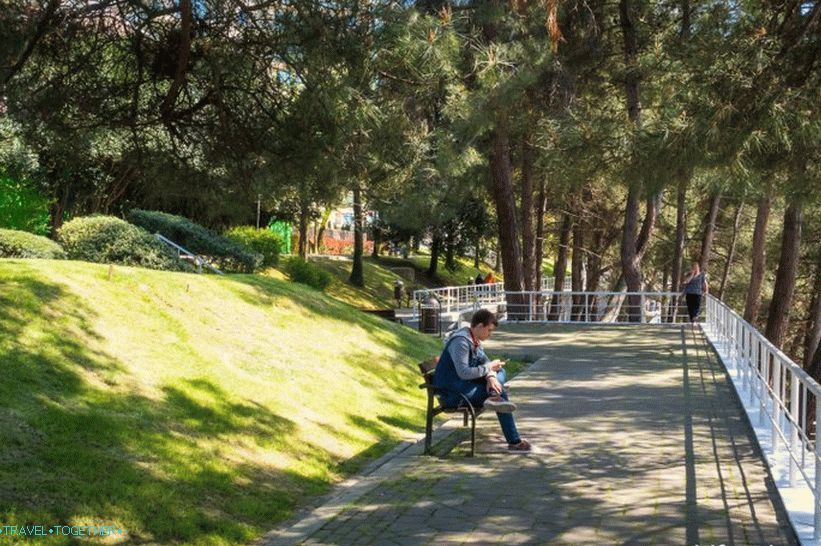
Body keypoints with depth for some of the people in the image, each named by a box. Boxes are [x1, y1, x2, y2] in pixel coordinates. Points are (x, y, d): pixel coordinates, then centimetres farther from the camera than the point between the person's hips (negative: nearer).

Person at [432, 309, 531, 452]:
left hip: (463, 385, 10)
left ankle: (494, 397, -28)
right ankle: (514, 442, -15)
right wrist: (488, 368, -17)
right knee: (501, 393, -16)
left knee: (500, 372, 3)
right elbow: (463, 373, -29)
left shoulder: (474, 340, 11)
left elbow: (485, 361, 6)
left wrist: (491, 376, -17)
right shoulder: (461, 341, -20)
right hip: (452, 392, -10)